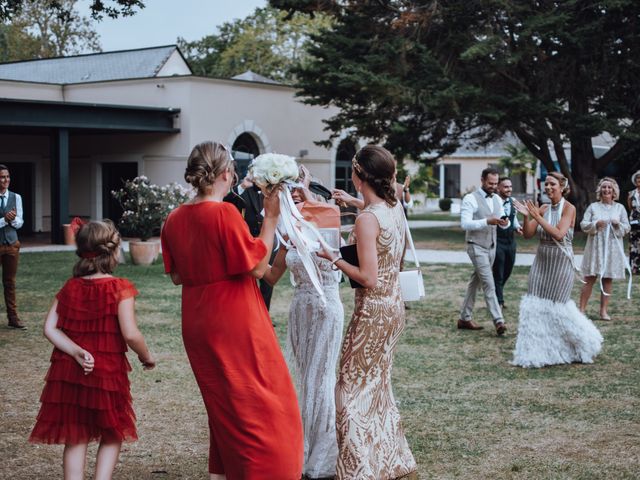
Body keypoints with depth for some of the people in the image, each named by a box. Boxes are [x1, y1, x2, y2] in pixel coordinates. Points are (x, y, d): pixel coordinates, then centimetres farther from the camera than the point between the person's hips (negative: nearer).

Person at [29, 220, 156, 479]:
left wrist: (76, 352, -10)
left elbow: (50, 328, -5)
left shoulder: (69, 288, 4)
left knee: (75, 438, 12)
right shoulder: (119, 288, -11)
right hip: (107, 372, -4)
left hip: (67, 373, 4)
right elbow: (130, 334, -17)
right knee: (112, 436, 14)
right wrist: (146, 356, 0)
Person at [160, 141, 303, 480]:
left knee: (223, 407, 20)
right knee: (258, 407, 3)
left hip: (198, 325, 7)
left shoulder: (175, 219, 2)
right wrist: (271, 217, -10)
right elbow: (258, 268, -14)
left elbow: (176, 276, 10)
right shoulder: (224, 213, -18)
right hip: (235, 324, -7)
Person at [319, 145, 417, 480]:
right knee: (377, 385, 20)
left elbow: (368, 278, -22)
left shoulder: (368, 219, -21)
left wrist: (332, 257, -13)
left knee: (354, 390, 3)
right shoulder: (396, 208, 3)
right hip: (393, 305, 9)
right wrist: (357, 204, 25)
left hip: (373, 311, -9)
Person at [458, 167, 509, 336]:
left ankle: (465, 318, 21)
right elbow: (465, 224, -21)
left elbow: (503, 224, 10)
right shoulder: (470, 199, -12)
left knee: (475, 282, 13)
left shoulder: (497, 199, 10)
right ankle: (498, 321, -16)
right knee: (489, 284, -12)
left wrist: (505, 223, -15)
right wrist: (487, 221, -31)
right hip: (477, 247, -7)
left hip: (491, 246, 7)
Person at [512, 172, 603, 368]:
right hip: (541, 261, 5)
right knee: (536, 303, 3)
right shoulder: (543, 209, 5)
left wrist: (537, 217, -25)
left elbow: (559, 234, -23)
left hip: (560, 261, -5)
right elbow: (528, 234, 2)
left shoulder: (569, 208, -10)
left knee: (556, 304, 0)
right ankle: (538, 350, 14)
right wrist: (527, 216, -15)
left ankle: (585, 342, 22)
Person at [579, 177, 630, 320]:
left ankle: (603, 311, 11)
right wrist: (596, 224, -17)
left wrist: (618, 224, -13)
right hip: (595, 248, -1)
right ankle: (582, 309, 2)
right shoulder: (593, 207, 5)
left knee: (608, 280, 4)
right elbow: (583, 224, 0)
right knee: (589, 279, -3)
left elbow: (627, 228, 7)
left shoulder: (620, 208, 8)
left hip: (612, 249, 1)